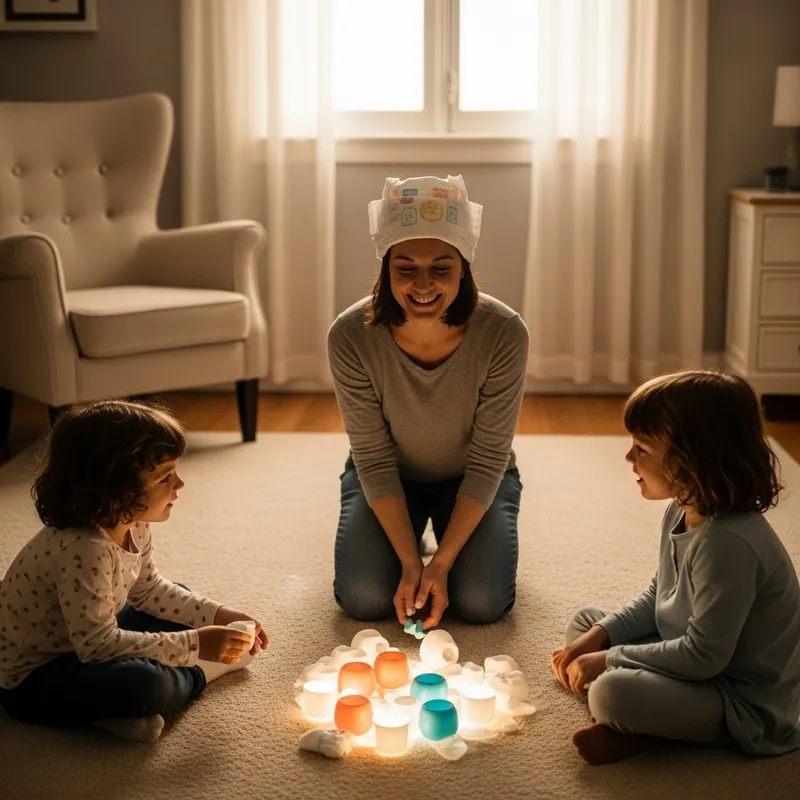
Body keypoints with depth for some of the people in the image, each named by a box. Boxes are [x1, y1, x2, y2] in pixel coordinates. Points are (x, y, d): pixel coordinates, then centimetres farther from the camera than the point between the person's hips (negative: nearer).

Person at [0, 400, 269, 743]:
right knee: (143, 684, -32)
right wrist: (194, 645, -29)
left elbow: (149, 589, 9)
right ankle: (196, 673, -1)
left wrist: (219, 615, -2)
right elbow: (98, 646, -33)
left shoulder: (132, 523, -7)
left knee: (178, 608, 18)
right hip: (31, 676, -10)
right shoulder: (83, 549, -35)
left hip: (85, 640, 10)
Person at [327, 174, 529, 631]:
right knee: (363, 597, -16)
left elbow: (488, 458, -21)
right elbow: (374, 458, -19)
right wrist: (410, 562, -24)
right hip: (388, 478, 1)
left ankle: (442, 542, 18)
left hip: (473, 479, 0)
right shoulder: (351, 337, -27)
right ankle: (410, 537, 18)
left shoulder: (504, 333, -29)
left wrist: (442, 562, -25)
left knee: (482, 602, -17)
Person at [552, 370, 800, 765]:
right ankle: (632, 722, -7)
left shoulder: (729, 543, -31)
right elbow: (656, 598, 14)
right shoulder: (682, 512, -1)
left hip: (746, 705, -10)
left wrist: (609, 660, -19)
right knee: (583, 622, 13)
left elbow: (704, 656, -28)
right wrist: (599, 636, -1)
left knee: (611, 692, -33)